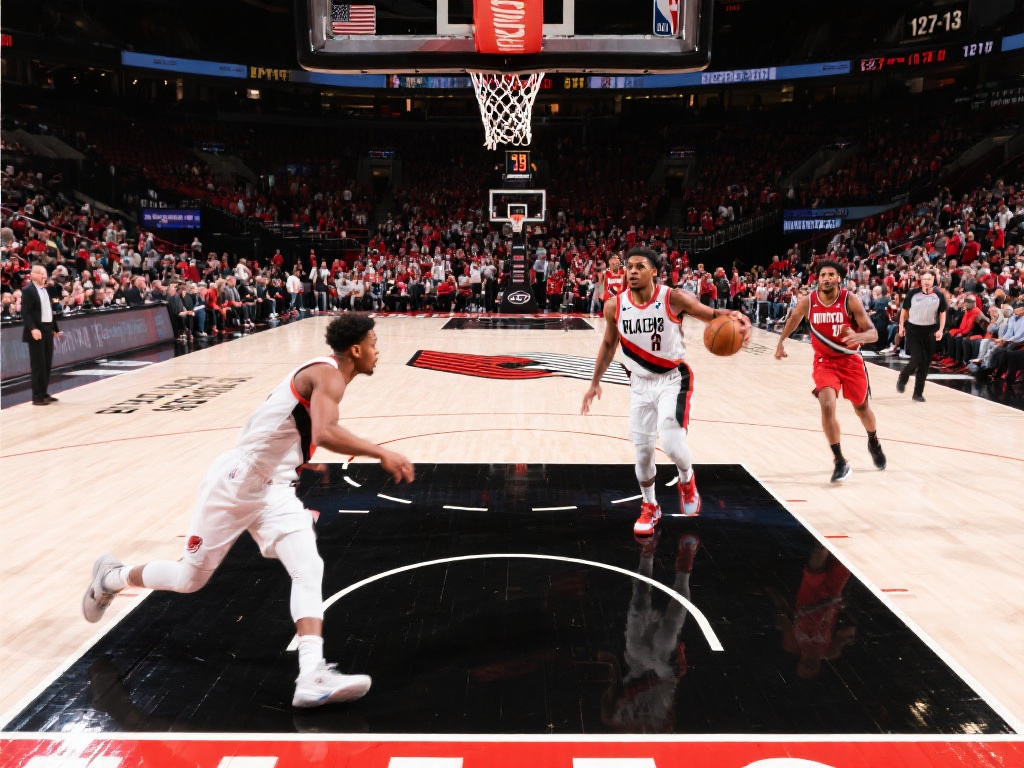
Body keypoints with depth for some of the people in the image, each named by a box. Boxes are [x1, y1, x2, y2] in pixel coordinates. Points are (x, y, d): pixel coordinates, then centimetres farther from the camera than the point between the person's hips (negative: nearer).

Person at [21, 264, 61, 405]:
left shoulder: (46, 290, 17)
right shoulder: (28, 290, -8)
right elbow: (25, 313, -15)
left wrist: (54, 328, 17)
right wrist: (33, 328, -25)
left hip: (48, 330, 8)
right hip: (36, 332, -8)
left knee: (47, 364, 11)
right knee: (38, 364, -6)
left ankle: (44, 393, 19)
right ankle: (37, 396, -1)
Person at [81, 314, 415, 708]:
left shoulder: (325, 375, 7)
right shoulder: (328, 374, -22)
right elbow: (324, 434, -41)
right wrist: (381, 453, -41)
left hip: (273, 490, 8)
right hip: (234, 484, -8)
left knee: (309, 569, -12)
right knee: (190, 578, 13)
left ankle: (312, 678, -18)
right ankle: (110, 577, 41)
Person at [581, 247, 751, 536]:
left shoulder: (674, 299, -17)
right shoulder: (614, 306, -7)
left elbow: (712, 314, -8)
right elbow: (608, 344, 8)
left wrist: (735, 317, -31)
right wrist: (595, 382, 9)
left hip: (673, 379, -3)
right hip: (640, 382, 3)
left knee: (671, 443, -18)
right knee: (642, 449, 5)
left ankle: (687, 481, 18)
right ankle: (649, 507, 28)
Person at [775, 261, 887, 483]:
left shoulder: (850, 300, -19)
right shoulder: (807, 302, -12)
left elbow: (873, 333, -20)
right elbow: (793, 318, 11)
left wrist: (858, 336, -41)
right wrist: (781, 341, 6)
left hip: (850, 360, 0)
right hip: (824, 362, 0)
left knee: (861, 408, 17)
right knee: (827, 406, -20)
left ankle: (873, 442, 50)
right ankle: (840, 462, -10)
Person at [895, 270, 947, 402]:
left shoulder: (939, 296, 0)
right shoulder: (913, 293, -4)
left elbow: (942, 313, 9)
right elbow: (904, 310, 7)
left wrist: (940, 330, -3)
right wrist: (901, 326, 5)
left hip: (930, 331, 2)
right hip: (913, 329, -2)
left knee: (925, 363, 4)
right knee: (916, 360, -13)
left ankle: (918, 393, 13)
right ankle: (902, 379, 17)